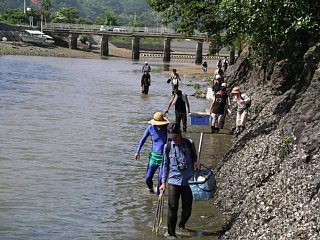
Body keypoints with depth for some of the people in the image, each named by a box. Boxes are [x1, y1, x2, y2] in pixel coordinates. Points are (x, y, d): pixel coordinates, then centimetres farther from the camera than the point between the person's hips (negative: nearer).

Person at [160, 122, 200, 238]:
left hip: (188, 181, 1)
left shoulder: (189, 144, 0)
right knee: (172, 208, -5)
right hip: (173, 181, -1)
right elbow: (165, 165, 9)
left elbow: (194, 159, 13)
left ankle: (182, 225, 38)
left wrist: (197, 164, -11)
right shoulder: (167, 147, 1)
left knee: (187, 209, 9)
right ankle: (171, 233, 9)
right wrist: (163, 182, 6)